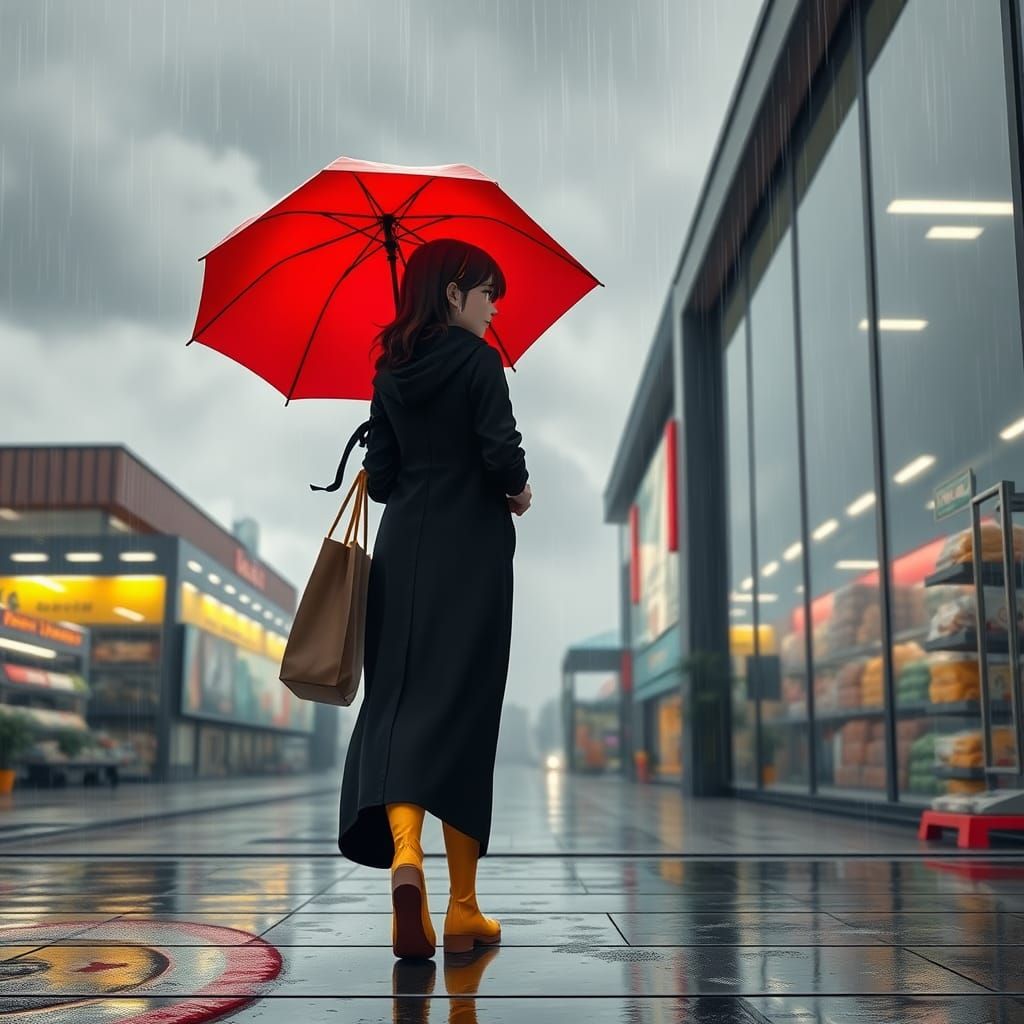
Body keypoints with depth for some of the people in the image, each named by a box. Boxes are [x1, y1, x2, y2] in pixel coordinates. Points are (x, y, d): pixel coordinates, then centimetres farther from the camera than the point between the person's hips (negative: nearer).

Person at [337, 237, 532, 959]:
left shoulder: (390, 371, 11)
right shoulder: (478, 359, -6)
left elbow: (380, 478, 10)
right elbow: (502, 451, -17)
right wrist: (517, 490, 3)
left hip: (403, 548, 5)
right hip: (471, 551, -4)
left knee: (396, 703, 3)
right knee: (462, 711, 0)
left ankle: (403, 852, -24)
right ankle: (463, 911, 7)